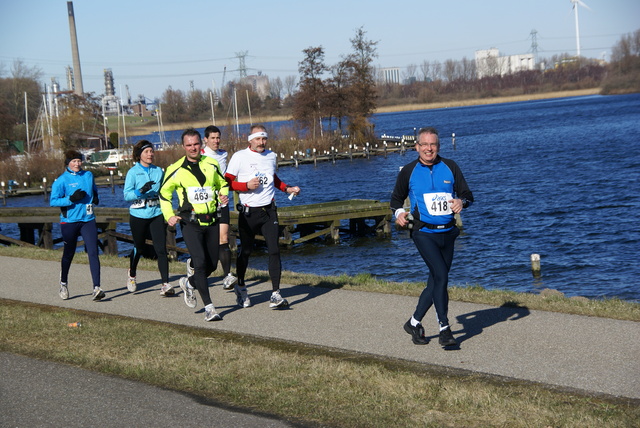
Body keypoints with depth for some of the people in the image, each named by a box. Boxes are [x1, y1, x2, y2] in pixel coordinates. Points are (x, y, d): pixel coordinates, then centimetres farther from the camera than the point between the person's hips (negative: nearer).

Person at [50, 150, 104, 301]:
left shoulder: (88, 175, 8)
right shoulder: (62, 180, -6)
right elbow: (53, 200, -10)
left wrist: (95, 198, 4)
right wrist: (71, 199, -21)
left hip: (88, 220, 2)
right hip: (69, 221, -2)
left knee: (93, 252, -12)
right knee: (68, 254, 11)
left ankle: (96, 288, -18)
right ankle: (63, 285, 33)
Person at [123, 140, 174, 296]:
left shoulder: (158, 171, 8)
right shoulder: (133, 172, -4)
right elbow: (127, 194, -12)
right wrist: (141, 191, -28)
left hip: (156, 214, 2)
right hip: (138, 215, -2)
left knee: (161, 249, -9)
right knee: (139, 248, 13)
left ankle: (165, 284, -11)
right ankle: (132, 276, 39)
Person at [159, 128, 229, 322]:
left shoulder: (212, 164, 8)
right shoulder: (176, 169, -1)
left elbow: (222, 184, 24)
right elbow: (164, 193, 9)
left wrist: (224, 196, 2)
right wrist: (169, 215, -4)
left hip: (211, 221, 4)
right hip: (190, 222, -4)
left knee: (212, 264, 9)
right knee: (200, 262, -16)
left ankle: (189, 283, 39)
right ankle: (209, 307, -12)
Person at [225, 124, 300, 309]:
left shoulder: (271, 156, 12)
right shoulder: (239, 156, -3)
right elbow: (227, 182, -6)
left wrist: (287, 189, 15)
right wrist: (247, 185, -19)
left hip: (268, 210, 3)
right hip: (248, 212, -3)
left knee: (274, 250, -9)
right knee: (246, 251, 8)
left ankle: (275, 294, -11)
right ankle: (240, 285, 33)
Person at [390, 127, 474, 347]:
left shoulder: (450, 167, 6)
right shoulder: (408, 171, 3)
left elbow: (467, 194, 9)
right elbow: (396, 198, 15)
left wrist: (461, 202, -14)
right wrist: (399, 212, -6)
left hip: (447, 232, 4)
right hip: (424, 232, -4)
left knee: (436, 281, 10)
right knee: (441, 275, -19)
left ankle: (414, 323, 26)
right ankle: (444, 329, -15)